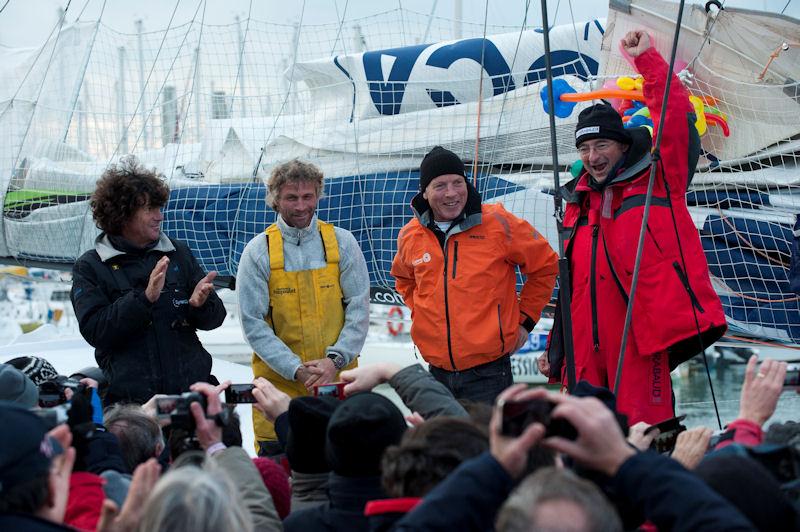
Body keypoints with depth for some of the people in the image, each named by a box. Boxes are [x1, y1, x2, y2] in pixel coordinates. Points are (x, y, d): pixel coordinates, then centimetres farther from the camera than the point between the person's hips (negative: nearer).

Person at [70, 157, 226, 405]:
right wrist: (145, 298, -20)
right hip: (128, 400, -3)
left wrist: (199, 304, -12)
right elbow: (94, 330, -11)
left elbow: (215, 318, 11)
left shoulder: (178, 253, 9)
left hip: (191, 391, 3)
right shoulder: (89, 267, 1)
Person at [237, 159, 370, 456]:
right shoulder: (258, 251, -1)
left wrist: (335, 359, -11)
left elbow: (359, 309, 3)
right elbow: (253, 323, -4)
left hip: (337, 380, 1)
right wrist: (296, 369, -13)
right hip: (279, 383, -1)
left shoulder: (341, 243, 4)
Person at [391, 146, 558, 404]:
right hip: (437, 370, 4)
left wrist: (524, 319, 5)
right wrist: (421, 313, 12)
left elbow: (544, 265, 6)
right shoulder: (410, 236, 4)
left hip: (488, 370, -4)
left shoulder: (498, 223, -7)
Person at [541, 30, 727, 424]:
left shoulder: (658, 181, 5)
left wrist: (646, 59, -6)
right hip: (586, 348, 5)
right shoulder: (578, 204, 19)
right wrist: (555, 348, 19)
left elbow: (676, 115, -8)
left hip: (640, 345, -5)